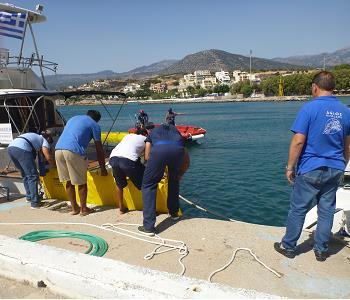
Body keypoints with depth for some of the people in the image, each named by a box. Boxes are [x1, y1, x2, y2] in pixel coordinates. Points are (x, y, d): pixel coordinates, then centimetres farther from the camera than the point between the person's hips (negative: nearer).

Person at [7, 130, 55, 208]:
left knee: (25, 175, 22)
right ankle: (34, 202, -2)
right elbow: (48, 157, 3)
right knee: (33, 176, -1)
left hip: (10, 147, 8)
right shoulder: (44, 141, 16)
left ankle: (29, 196, 31)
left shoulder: (35, 136, 35)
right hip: (21, 149, -8)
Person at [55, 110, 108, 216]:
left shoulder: (73, 118, 31)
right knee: (81, 182, 11)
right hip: (73, 151, -6)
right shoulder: (94, 125, 13)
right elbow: (99, 149, 13)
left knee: (68, 181, 18)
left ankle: (74, 208, 29)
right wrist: (103, 168, 21)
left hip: (58, 149, 6)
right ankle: (83, 209, 22)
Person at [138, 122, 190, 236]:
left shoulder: (153, 132, 38)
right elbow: (186, 161, 39)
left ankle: (148, 227, 3)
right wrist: (179, 175, 51)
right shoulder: (176, 130, 41)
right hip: (177, 150, 3)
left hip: (159, 149, -2)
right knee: (174, 180, 31)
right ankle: (174, 212, 41)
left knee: (148, 185, 10)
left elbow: (147, 156, 23)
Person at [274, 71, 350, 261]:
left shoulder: (309, 108, -13)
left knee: (298, 209, 7)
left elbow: (298, 141, -17)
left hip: (310, 169, -5)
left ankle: (288, 246, 20)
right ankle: (321, 250, 25)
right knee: (327, 210, 14)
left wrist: (290, 167, -8)